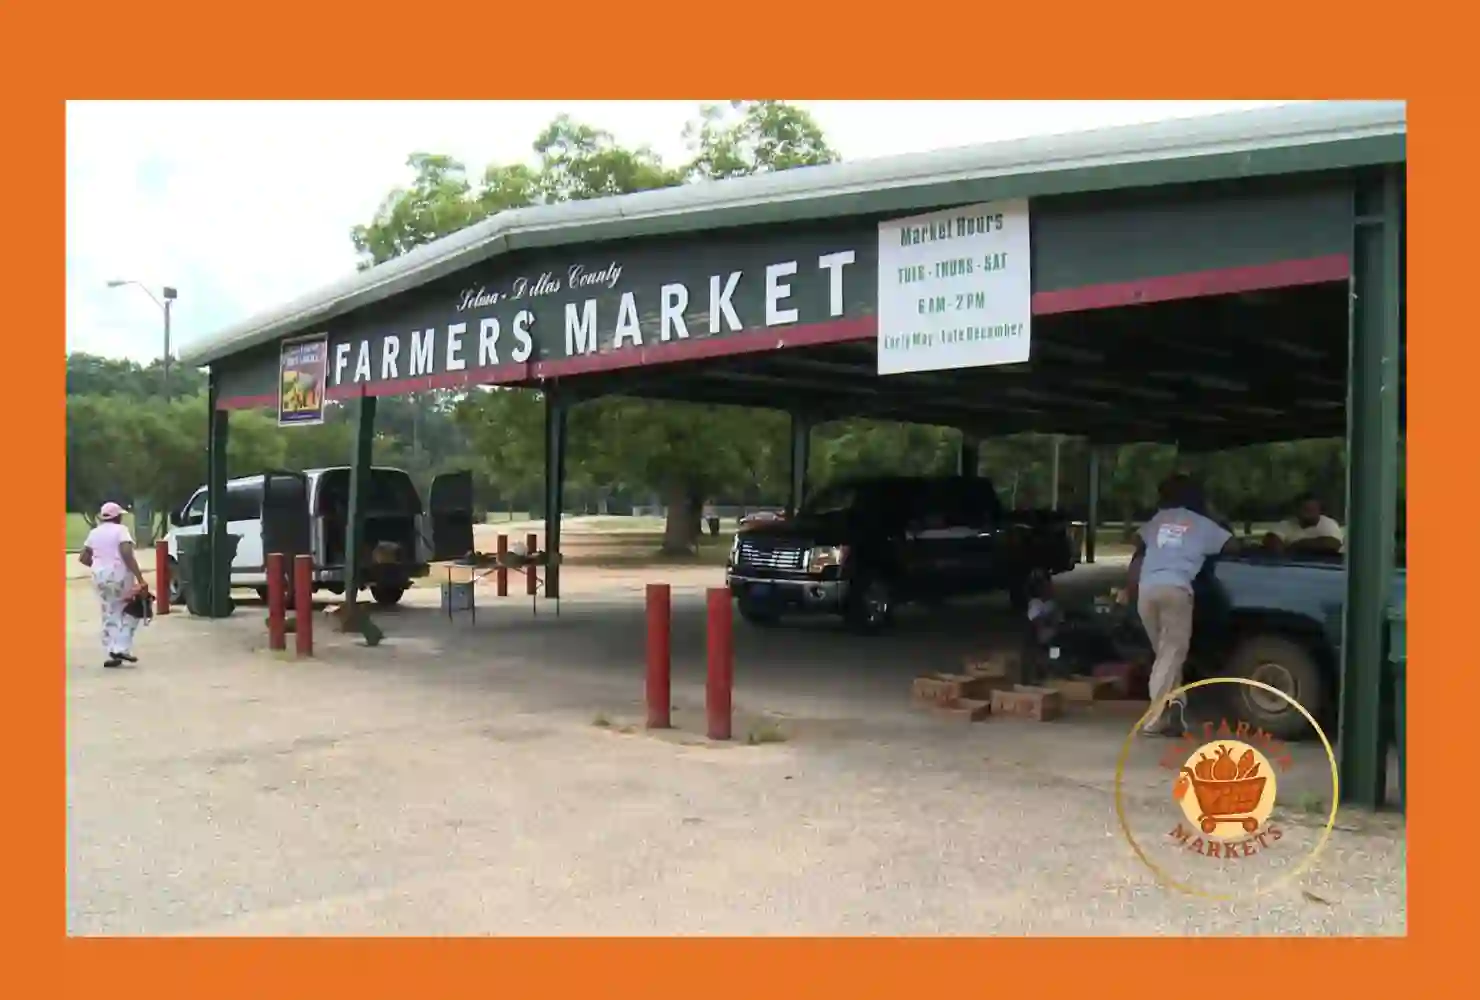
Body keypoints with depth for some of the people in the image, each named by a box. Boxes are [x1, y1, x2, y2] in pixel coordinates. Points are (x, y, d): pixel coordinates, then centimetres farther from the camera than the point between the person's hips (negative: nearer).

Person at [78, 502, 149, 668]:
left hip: (100, 576, 6)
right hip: (119, 575, -6)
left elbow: (83, 557, 13)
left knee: (109, 615, 11)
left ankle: (112, 653, 7)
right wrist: (140, 578, -20)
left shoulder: (94, 533, 11)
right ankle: (121, 648, -3)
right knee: (130, 611, 8)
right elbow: (127, 555, -18)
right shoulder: (120, 530, -7)